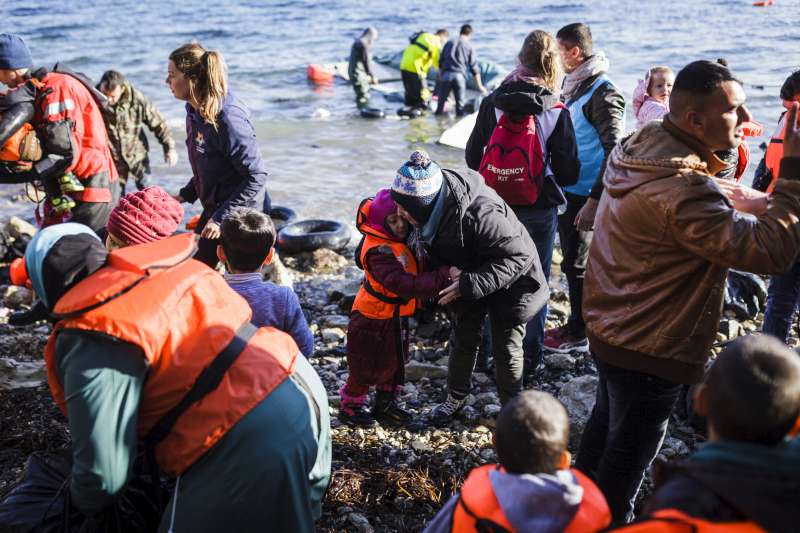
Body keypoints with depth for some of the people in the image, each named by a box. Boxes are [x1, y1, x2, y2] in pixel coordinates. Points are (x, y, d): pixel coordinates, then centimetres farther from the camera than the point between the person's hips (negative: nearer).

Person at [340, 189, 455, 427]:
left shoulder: (404, 240, -1)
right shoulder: (379, 251, -30)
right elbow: (404, 284, -40)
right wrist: (444, 277, -45)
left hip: (397, 316, 9)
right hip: (373, 320, -9)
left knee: (395, 361, 21)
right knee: (368, 367, 6)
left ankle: (386, 404, 39)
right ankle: (350, 406, 27)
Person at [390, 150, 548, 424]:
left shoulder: (479, 214, -43)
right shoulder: (432, 205, -19)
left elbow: (516, 257, -38)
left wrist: (470, 285, -41)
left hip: (508, 285, -6)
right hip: (467, 278, 6)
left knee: (506, 349, 8)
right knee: (463, 340, 20)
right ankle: (455, 398, 41)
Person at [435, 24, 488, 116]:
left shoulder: (449, 43, 15)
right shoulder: (469, 46, 8)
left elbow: (440, 62, 16)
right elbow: (474, 68, 7)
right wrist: (480, 86, 11)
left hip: (446, 75, 2)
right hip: (459, 76, -2)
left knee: (441, 102, 10)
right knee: (460, 104, 5)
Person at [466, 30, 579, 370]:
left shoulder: (492, 103, -5)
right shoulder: (556, 111, -11)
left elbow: (472, 157, 2)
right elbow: (569, 172, -7)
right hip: (539, 211, -2)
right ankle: (530, 355, 21)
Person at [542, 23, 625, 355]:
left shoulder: (602, 93, -16)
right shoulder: (572, 86, 10)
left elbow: (614, 152, -21)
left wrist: (594, 200, -24)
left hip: (584, 195, -9)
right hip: (566, 190, 9)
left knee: (577, 264, 1)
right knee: (571, 260, 16)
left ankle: (578, 334, 14)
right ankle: (575, 325, 29)